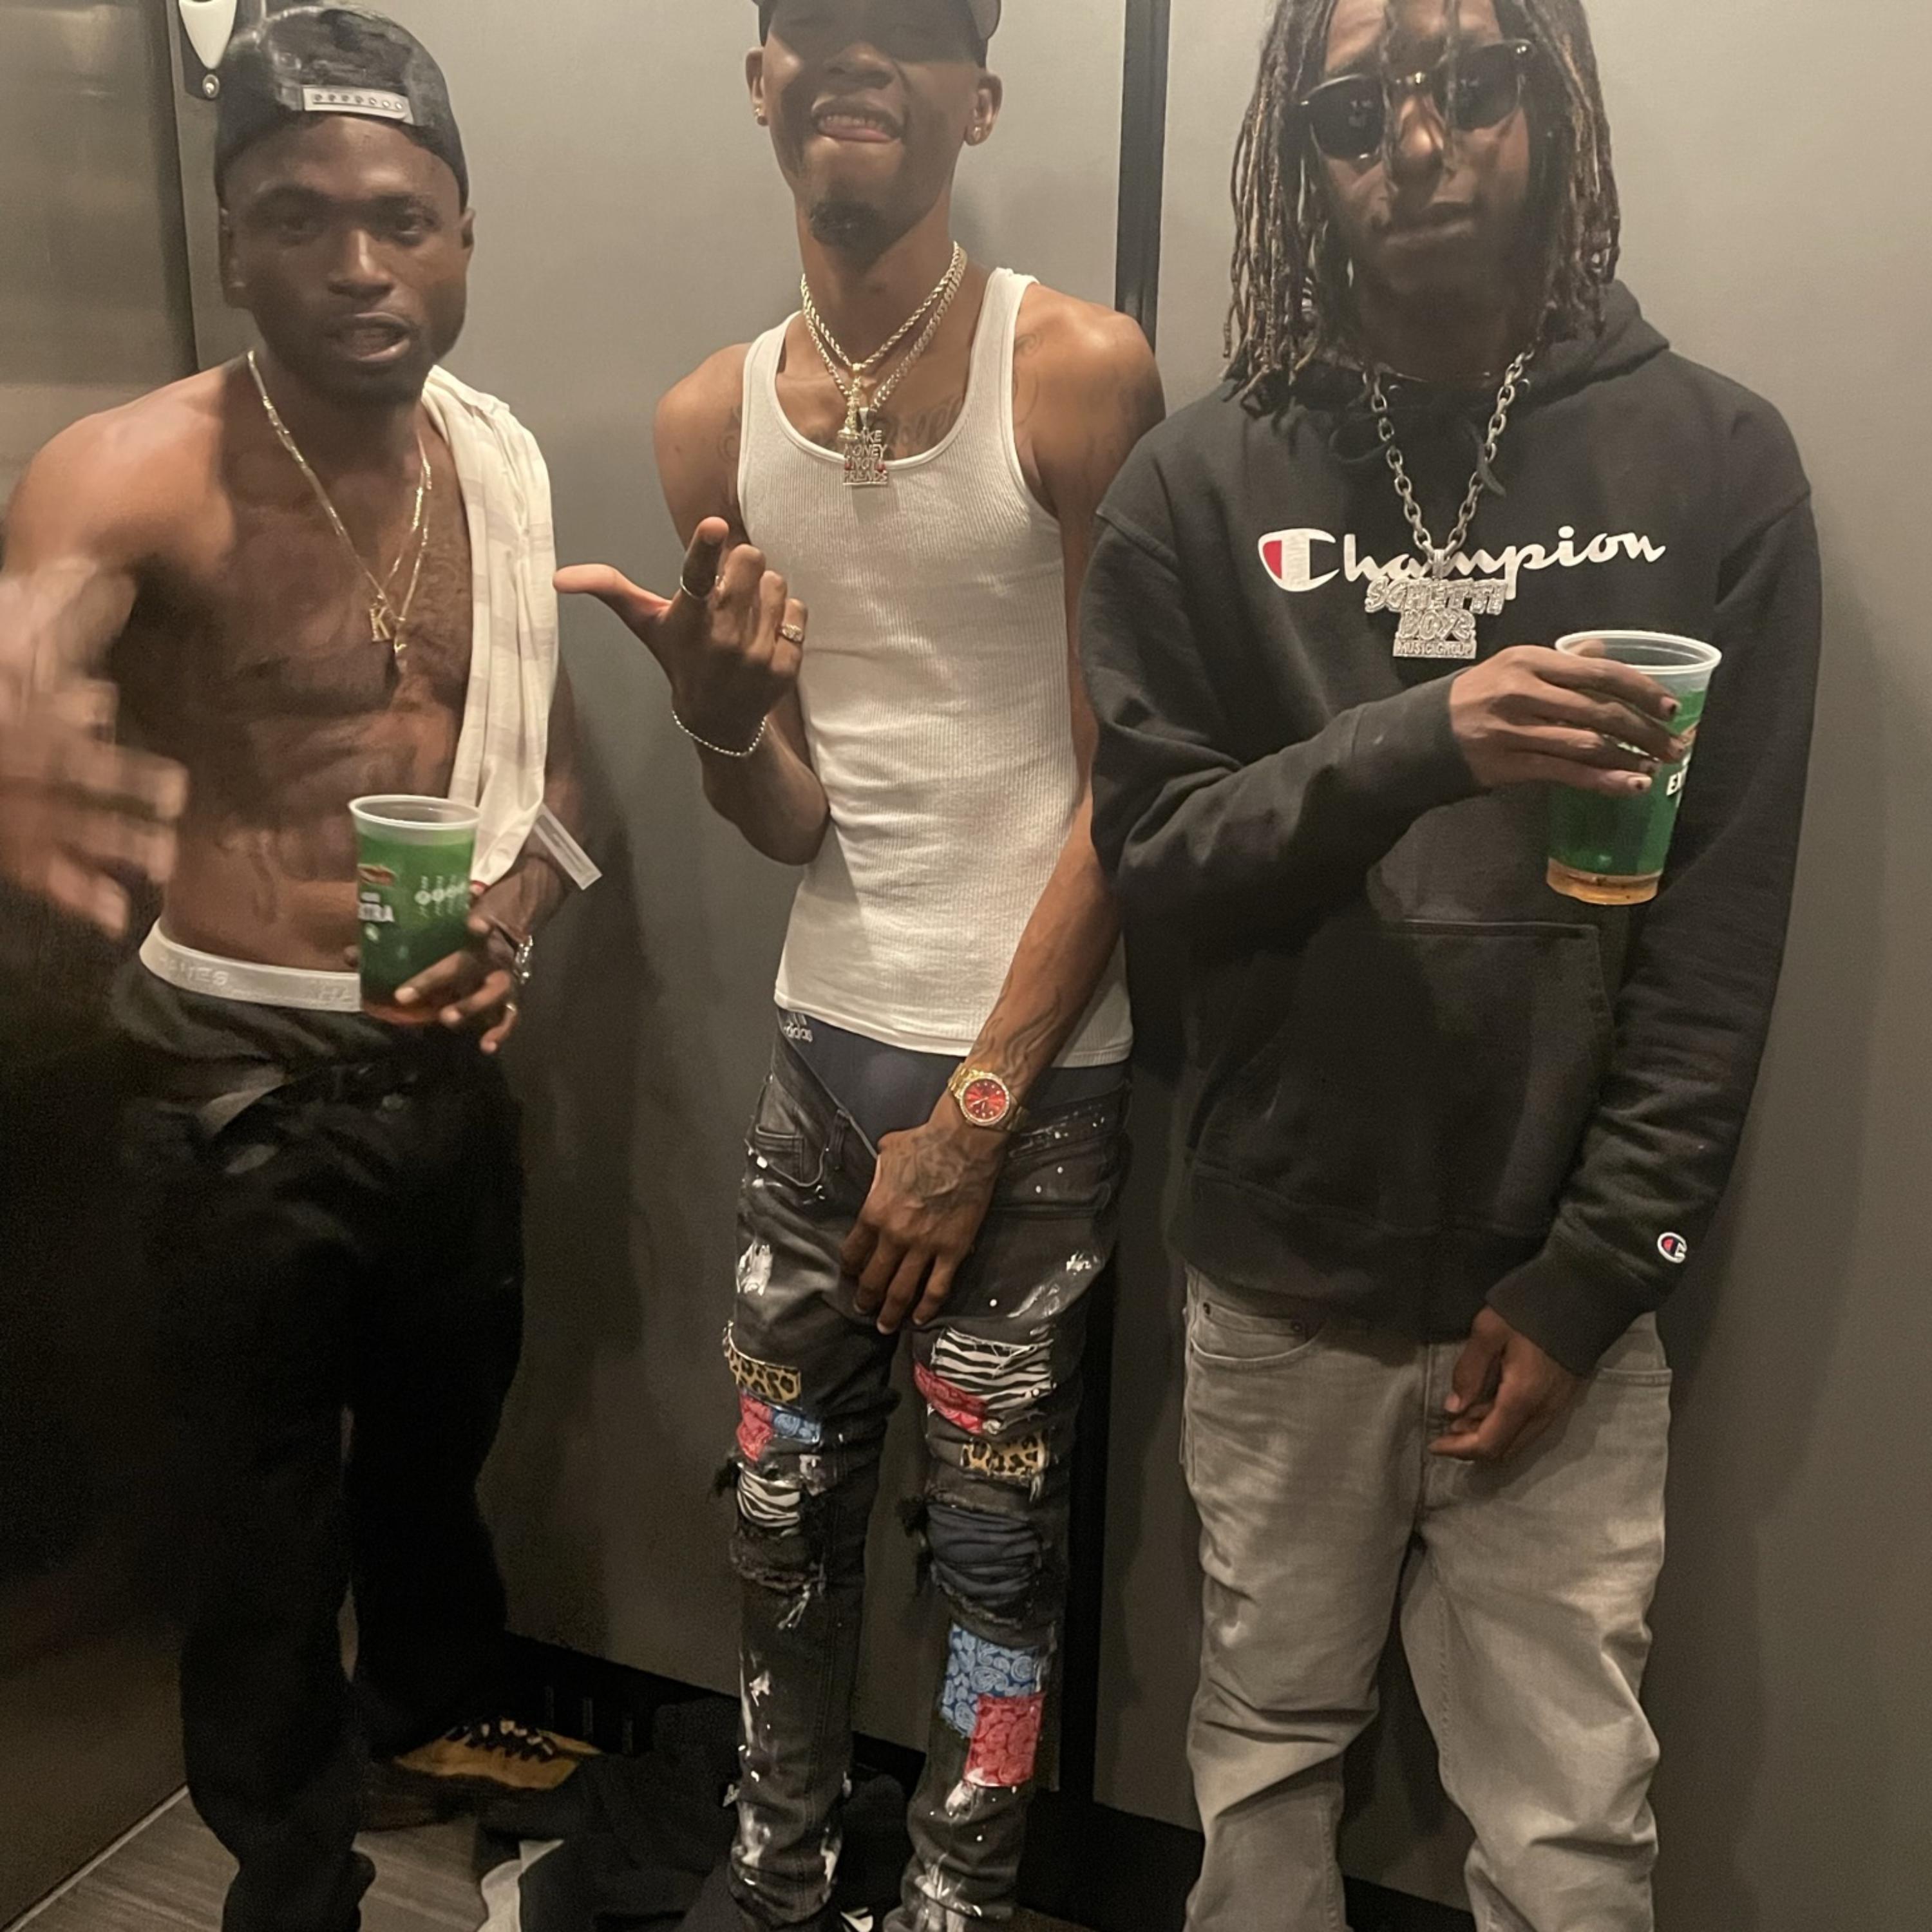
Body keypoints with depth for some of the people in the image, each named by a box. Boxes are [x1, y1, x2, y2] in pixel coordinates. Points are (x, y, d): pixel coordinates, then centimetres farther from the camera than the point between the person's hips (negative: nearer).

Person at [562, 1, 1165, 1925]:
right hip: (824, 1039, 4)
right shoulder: (712, 419, 3)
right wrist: (718, 716, -20)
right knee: (783, 1508, 15)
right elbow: (789, 819, 4)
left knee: (991, 1537, 7)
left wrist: (977, 1109, -9)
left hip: (1037, 1064, -4)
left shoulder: (1080, 373, -10)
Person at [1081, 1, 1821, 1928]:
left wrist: (1595, 1273, -8)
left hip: (1557, 1286, 0)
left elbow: (1724, 921, -4)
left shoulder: (1714, 459, -1)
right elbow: (1150, 846, -4)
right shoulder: (1204, 483, 1)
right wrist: (1416, 743, -22)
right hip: (1285, 1277, 1)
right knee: (1265, 1755, 16)